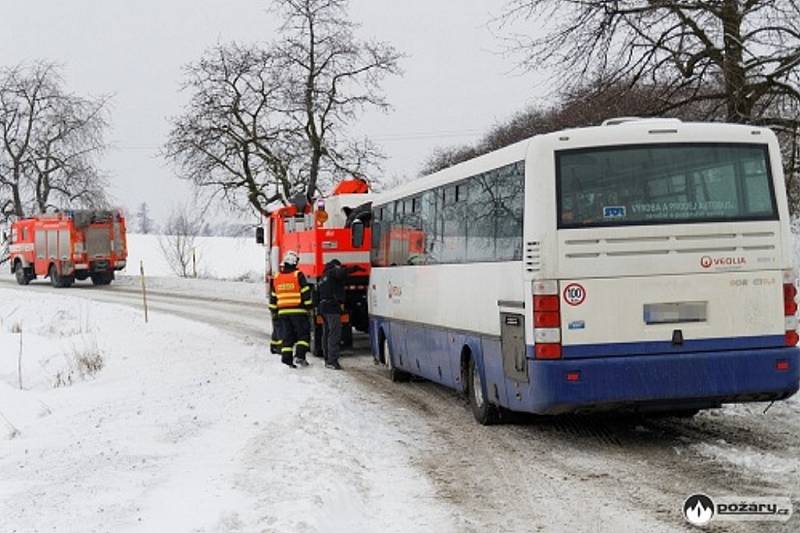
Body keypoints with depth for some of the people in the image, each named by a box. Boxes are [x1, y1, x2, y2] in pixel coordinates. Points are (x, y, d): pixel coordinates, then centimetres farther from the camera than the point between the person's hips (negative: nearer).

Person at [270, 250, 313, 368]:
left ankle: (286, 358, 1)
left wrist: (274, 312, 19)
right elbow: (306, 293, -8)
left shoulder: (277, 278, 9)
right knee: (303, 335, 4)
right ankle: (299, 356, -8)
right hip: (298, 311, -4)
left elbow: (273, 298, 13)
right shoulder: (298, 275, -7)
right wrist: (309, 307, 0)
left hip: (283, 312, 4)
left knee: (286, 336, 9)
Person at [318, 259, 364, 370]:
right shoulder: (333, 272, -2)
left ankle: (328, 359, 18)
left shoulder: (324, 277, 26)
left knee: (326, 334, 13)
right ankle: (332, 361, -18)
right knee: (334, 334, -12)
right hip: (333, 307, -10)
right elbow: (341, 272, -25)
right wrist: (354, 268, -18)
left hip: (323, 306, 10)